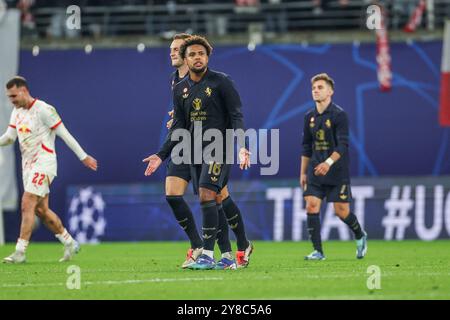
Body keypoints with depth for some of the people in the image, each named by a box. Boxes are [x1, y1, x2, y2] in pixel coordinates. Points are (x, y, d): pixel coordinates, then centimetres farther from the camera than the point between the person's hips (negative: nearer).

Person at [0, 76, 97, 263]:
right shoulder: (17, 112, 11)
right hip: (28, 165, 9)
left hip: (43, 164, -9)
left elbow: (64, 134, -10)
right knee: (41, 210, 10)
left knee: (27, 205, -16)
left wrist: (83, 156, -7)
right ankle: (70, 244, 23)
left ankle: (20, 252, -17)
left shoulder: (43, 110, -13)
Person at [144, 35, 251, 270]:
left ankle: (207, 255, -19)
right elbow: (179, 127, 16)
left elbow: (236, 116, -8)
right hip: (194, 151, 6)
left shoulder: (221, 82, -4)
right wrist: (161, 155, 9)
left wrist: (241, 146, -22)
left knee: (207, 195, -19)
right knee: (213, 201, 5)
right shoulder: (180, 89, 12)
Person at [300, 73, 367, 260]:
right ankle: (318, 251, -4)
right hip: (315, 171, 5)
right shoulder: (309, 117, 9)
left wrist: (329, 162, -30)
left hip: (337, 172, -5)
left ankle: (360, 237, 27)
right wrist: (303, 172, 15)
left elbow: (342, 145, -17)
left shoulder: (339, 115, -9)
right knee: (311, 206, -9)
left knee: (341, 210, -2)